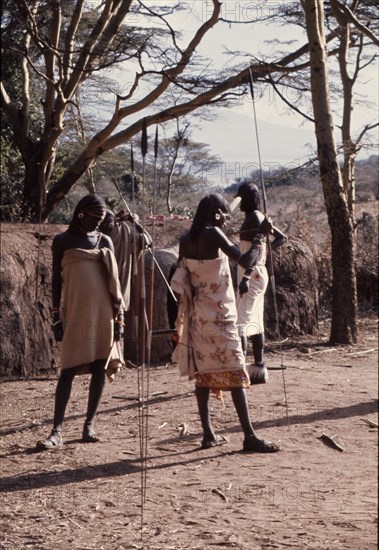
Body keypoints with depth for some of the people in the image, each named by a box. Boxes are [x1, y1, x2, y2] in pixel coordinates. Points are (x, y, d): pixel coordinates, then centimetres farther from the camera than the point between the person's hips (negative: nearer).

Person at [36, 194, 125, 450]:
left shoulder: (105, 241, 10)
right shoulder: (62, 241, 4)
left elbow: (114, 280, 10)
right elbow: (57, 280, 4)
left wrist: (119, 317, 5)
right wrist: (56, 317, -2)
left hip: (103, 314, 2)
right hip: (75, 315, -2)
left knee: (99, 369, 2)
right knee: (68, 370, -6)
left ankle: (90, 423, 12)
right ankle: (57, 430, -7)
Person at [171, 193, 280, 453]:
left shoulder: (186, 241, 8)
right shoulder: (213, 234, -13)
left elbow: (179, 282, 11)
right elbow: (244, 260, -22)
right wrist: (258, 243, -3)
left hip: (196, 314, 7)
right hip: (218, 315, -7)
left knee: (203, 371, 10)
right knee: (235, 372, -6)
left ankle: (208, 433, 10)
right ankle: (250, 436, -8)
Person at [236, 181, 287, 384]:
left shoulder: (254, 217, -13)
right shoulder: (258, 218, 15)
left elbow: (256, 249, -23)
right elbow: (282, 237, 22)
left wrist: (246, 276, -29)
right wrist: (268, 249, 13)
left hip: (252, 275, -10)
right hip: (257, 275, 10)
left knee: (240, 322, -15)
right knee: (255, 322, 13)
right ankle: (259, 368, 18)